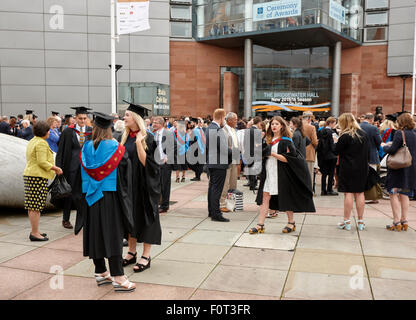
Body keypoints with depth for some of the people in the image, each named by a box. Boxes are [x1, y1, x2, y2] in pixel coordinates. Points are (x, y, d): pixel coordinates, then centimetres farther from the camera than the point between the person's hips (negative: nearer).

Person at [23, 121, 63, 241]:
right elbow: (42, 162, -20)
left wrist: (52, 168, 20)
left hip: (29, 174, 10)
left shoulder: (32, 141, 17)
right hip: (38, 176, -10)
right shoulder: (41, 143, -14)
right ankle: (34, 233, -2)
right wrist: (55, 168, -8)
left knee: (32, 205, 13)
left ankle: (34, 231, 20)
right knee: (36, 206, -6)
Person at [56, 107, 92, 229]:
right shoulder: (68, 132, 1)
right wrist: (59, 167, -7)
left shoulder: (91, 131, 5)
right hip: (72, 165, -1)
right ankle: (66, 219, 19)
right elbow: (61, 150, 0)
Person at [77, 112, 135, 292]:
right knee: (112, 235, -2)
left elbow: (80, 176, 7)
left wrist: (83, 197, 16)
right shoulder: (116, 149, -9)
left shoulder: (86, 149, 1)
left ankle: (101, 273, 23)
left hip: (90, 199, 4)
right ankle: (118, 278, -2)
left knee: (94, 234, 12)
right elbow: (125, 174, -6)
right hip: (110, 197, -4)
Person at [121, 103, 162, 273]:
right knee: (130, 216, 12)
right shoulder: (125, 137, 9)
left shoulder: (147, 138, -11)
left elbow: (145, 162, -19)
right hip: (128, 182, 7)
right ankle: (132, 252, 25)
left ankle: (146, 256, 9)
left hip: (144, 184, -6)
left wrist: (139, 142, -23)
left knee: (144, 216, 0)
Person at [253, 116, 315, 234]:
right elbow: (263, 155, 21)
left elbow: (288, 159, -16)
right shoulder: (268, 140, 12)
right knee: (265, 198, 2)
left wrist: (273, 154, -21)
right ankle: (260, 225, 4)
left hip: (281, 174, -6)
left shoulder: (286, 141, -8)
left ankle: (291, 223, 22)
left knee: (286, 198, 5)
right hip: (269, 173, 6)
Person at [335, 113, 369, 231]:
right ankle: (360, 221, 14)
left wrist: (336, 142, 9)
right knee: (360, 193, 9)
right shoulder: (363, 134, 6)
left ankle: (347, 221, 3)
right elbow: (367, 152, 12)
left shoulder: (345, 136, -13)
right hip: (362, 168, 5)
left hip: (348, 168, -5)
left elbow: (336, 151, -7)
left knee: (348, 193, -1)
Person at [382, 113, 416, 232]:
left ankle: (396, 222, -4)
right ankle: (404, 221, 14)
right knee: (404, 195, 12)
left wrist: (384, 146, 2)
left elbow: (392, 150, -18)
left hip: (398, 168, -6)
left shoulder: (400, 133, -12)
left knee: (394, 194, -1)